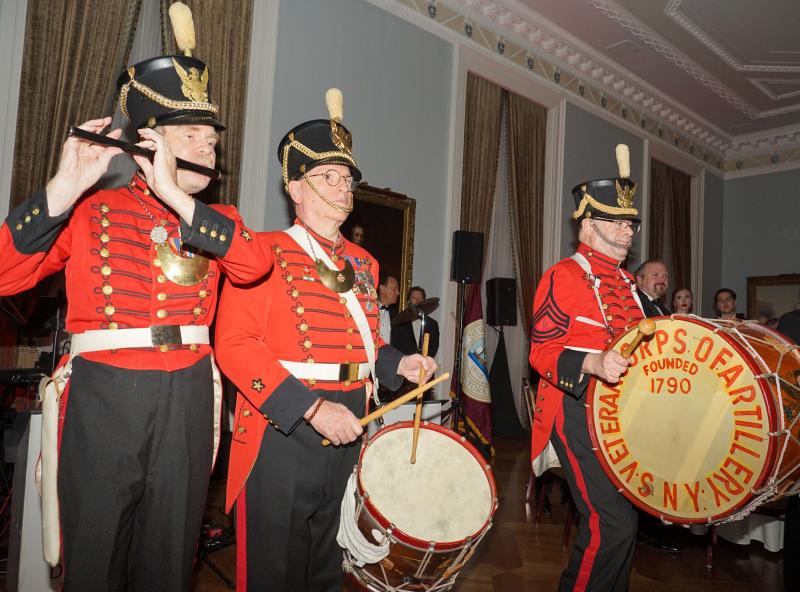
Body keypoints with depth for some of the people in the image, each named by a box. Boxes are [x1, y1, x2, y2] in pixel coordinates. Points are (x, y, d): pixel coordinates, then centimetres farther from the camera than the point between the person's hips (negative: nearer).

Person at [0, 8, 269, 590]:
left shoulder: (217, 218, 9)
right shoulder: (89, 209, 3)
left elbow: (253, 264, -13)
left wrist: (173, 194, -17)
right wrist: (64, 187, -17)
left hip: (187, 397, 2)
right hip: (102, 395, -2)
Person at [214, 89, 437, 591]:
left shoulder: (364, 262, 12)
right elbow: (235, 344, -18)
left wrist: (397, 364, 3)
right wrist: (312, 408, -23)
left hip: (347, 432, 6)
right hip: (283, 434, -6)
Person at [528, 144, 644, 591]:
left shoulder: (627, 281, 16)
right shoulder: (564, 276, -9)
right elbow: (542, 351, -14)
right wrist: (593, 363, -29)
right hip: (580, 412, -8)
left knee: (623, 518, 15)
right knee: (612, 525, -10)